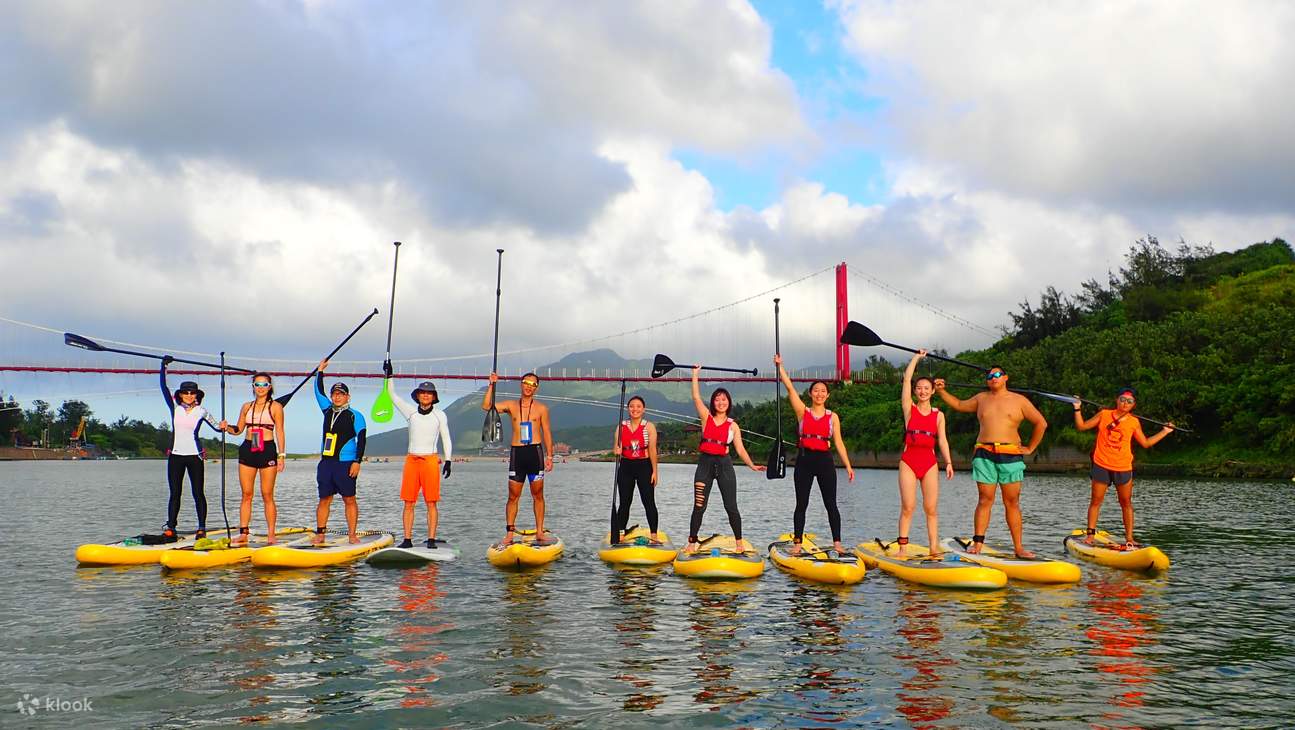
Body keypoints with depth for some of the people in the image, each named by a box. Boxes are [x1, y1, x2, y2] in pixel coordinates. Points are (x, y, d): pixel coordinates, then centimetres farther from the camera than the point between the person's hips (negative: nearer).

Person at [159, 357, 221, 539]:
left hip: (194, 456, -2)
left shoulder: (201, 412, 1)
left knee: (198, 493, -1)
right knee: (175, 493, 4)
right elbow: (164, 387, 0)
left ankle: (202, 528, 3)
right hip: (175, 456, 2)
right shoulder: (174, 407, 4)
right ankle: (170, 528, 6)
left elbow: (216, 427, 8)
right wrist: (163, 366, -5)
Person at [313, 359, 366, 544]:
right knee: (324, 499, 5)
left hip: (345, 464, -5)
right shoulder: (328, 410, 16)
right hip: (326, 463, 5)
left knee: (349, 500, -3)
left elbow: (361, 439, -5)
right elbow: (318, 391, 24)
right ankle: (320, 533, 8)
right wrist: (320, 371, 20)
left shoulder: (355, 416, 0)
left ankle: (352, 534, -1)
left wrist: (357, 461, -13)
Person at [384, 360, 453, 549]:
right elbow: (392, 395, 13)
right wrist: (389, 375, 6)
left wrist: (448, 461, -2)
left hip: (431, 460, -2)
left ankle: (431, 540, -2)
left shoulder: (440, 415, 6)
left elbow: (446, 440, 6)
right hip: (411, 460, 2)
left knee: (431, 502, -4)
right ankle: (407, 539, 4)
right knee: (408, 502, 1)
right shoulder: (411, 412, 10)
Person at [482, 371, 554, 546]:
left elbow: (547, 433, 7)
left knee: (538, 495, 2)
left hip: (535, 452, -1)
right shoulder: (511, 405, 8)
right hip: (517, 452, 1)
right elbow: (486, 406, -3)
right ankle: (509, 533, 5)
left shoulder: (541, 408, 6)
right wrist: (492, 385, -8)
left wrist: (549, 456, 1)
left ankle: (540, 532, 8)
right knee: (513, 496, 1)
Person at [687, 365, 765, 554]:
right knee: (699, 507, -1)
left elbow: (740, 448, 3)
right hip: (705, 463, 0)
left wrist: (752, 465, -9)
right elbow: (696, 397, -5)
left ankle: (739, 543, 12)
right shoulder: (706, 417, 4)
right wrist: (695, 374, -4)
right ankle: (691, 543, 4)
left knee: (731, 507, 2)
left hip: (724, 464, 0)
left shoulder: (733, 425, 5)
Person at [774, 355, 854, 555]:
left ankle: (837, 542, 6)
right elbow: (789, 387, -5)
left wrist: (848, 465, 2)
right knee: (801, 504, 2)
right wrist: (779, 366, -12)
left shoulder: (833, 417, 7)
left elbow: (838, 442, 7)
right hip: (804, 460, 0)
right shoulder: (802, 412, 3)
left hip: (825, 460, 1)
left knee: (831, 504, 1)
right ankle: (797, 543, 6)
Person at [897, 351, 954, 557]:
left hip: (930, 462, 2)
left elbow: (942, 440, 7)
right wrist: (917, 357, 8)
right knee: (908, 507, -6)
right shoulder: (909, 408, 5)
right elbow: (907, 378, 1)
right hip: (908, 460, -2)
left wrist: (948, 462, -3)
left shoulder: (938, 415, 11)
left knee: (931, 508, -1)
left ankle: (934, 548, 0)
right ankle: (903, 547, -4)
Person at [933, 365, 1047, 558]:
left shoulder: (1019, 400, 8)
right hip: (984, 455, 2)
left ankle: (1018, 547, 4)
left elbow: (1041, 423, 10)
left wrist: (1030, 448, 7)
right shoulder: (981, 399, 16)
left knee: (1012, 502, 1)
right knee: (985, 500, -1)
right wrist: (941, 392, 19)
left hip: (1011, 456, -1)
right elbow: (959, 405, 29)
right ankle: (977, 543, -2)